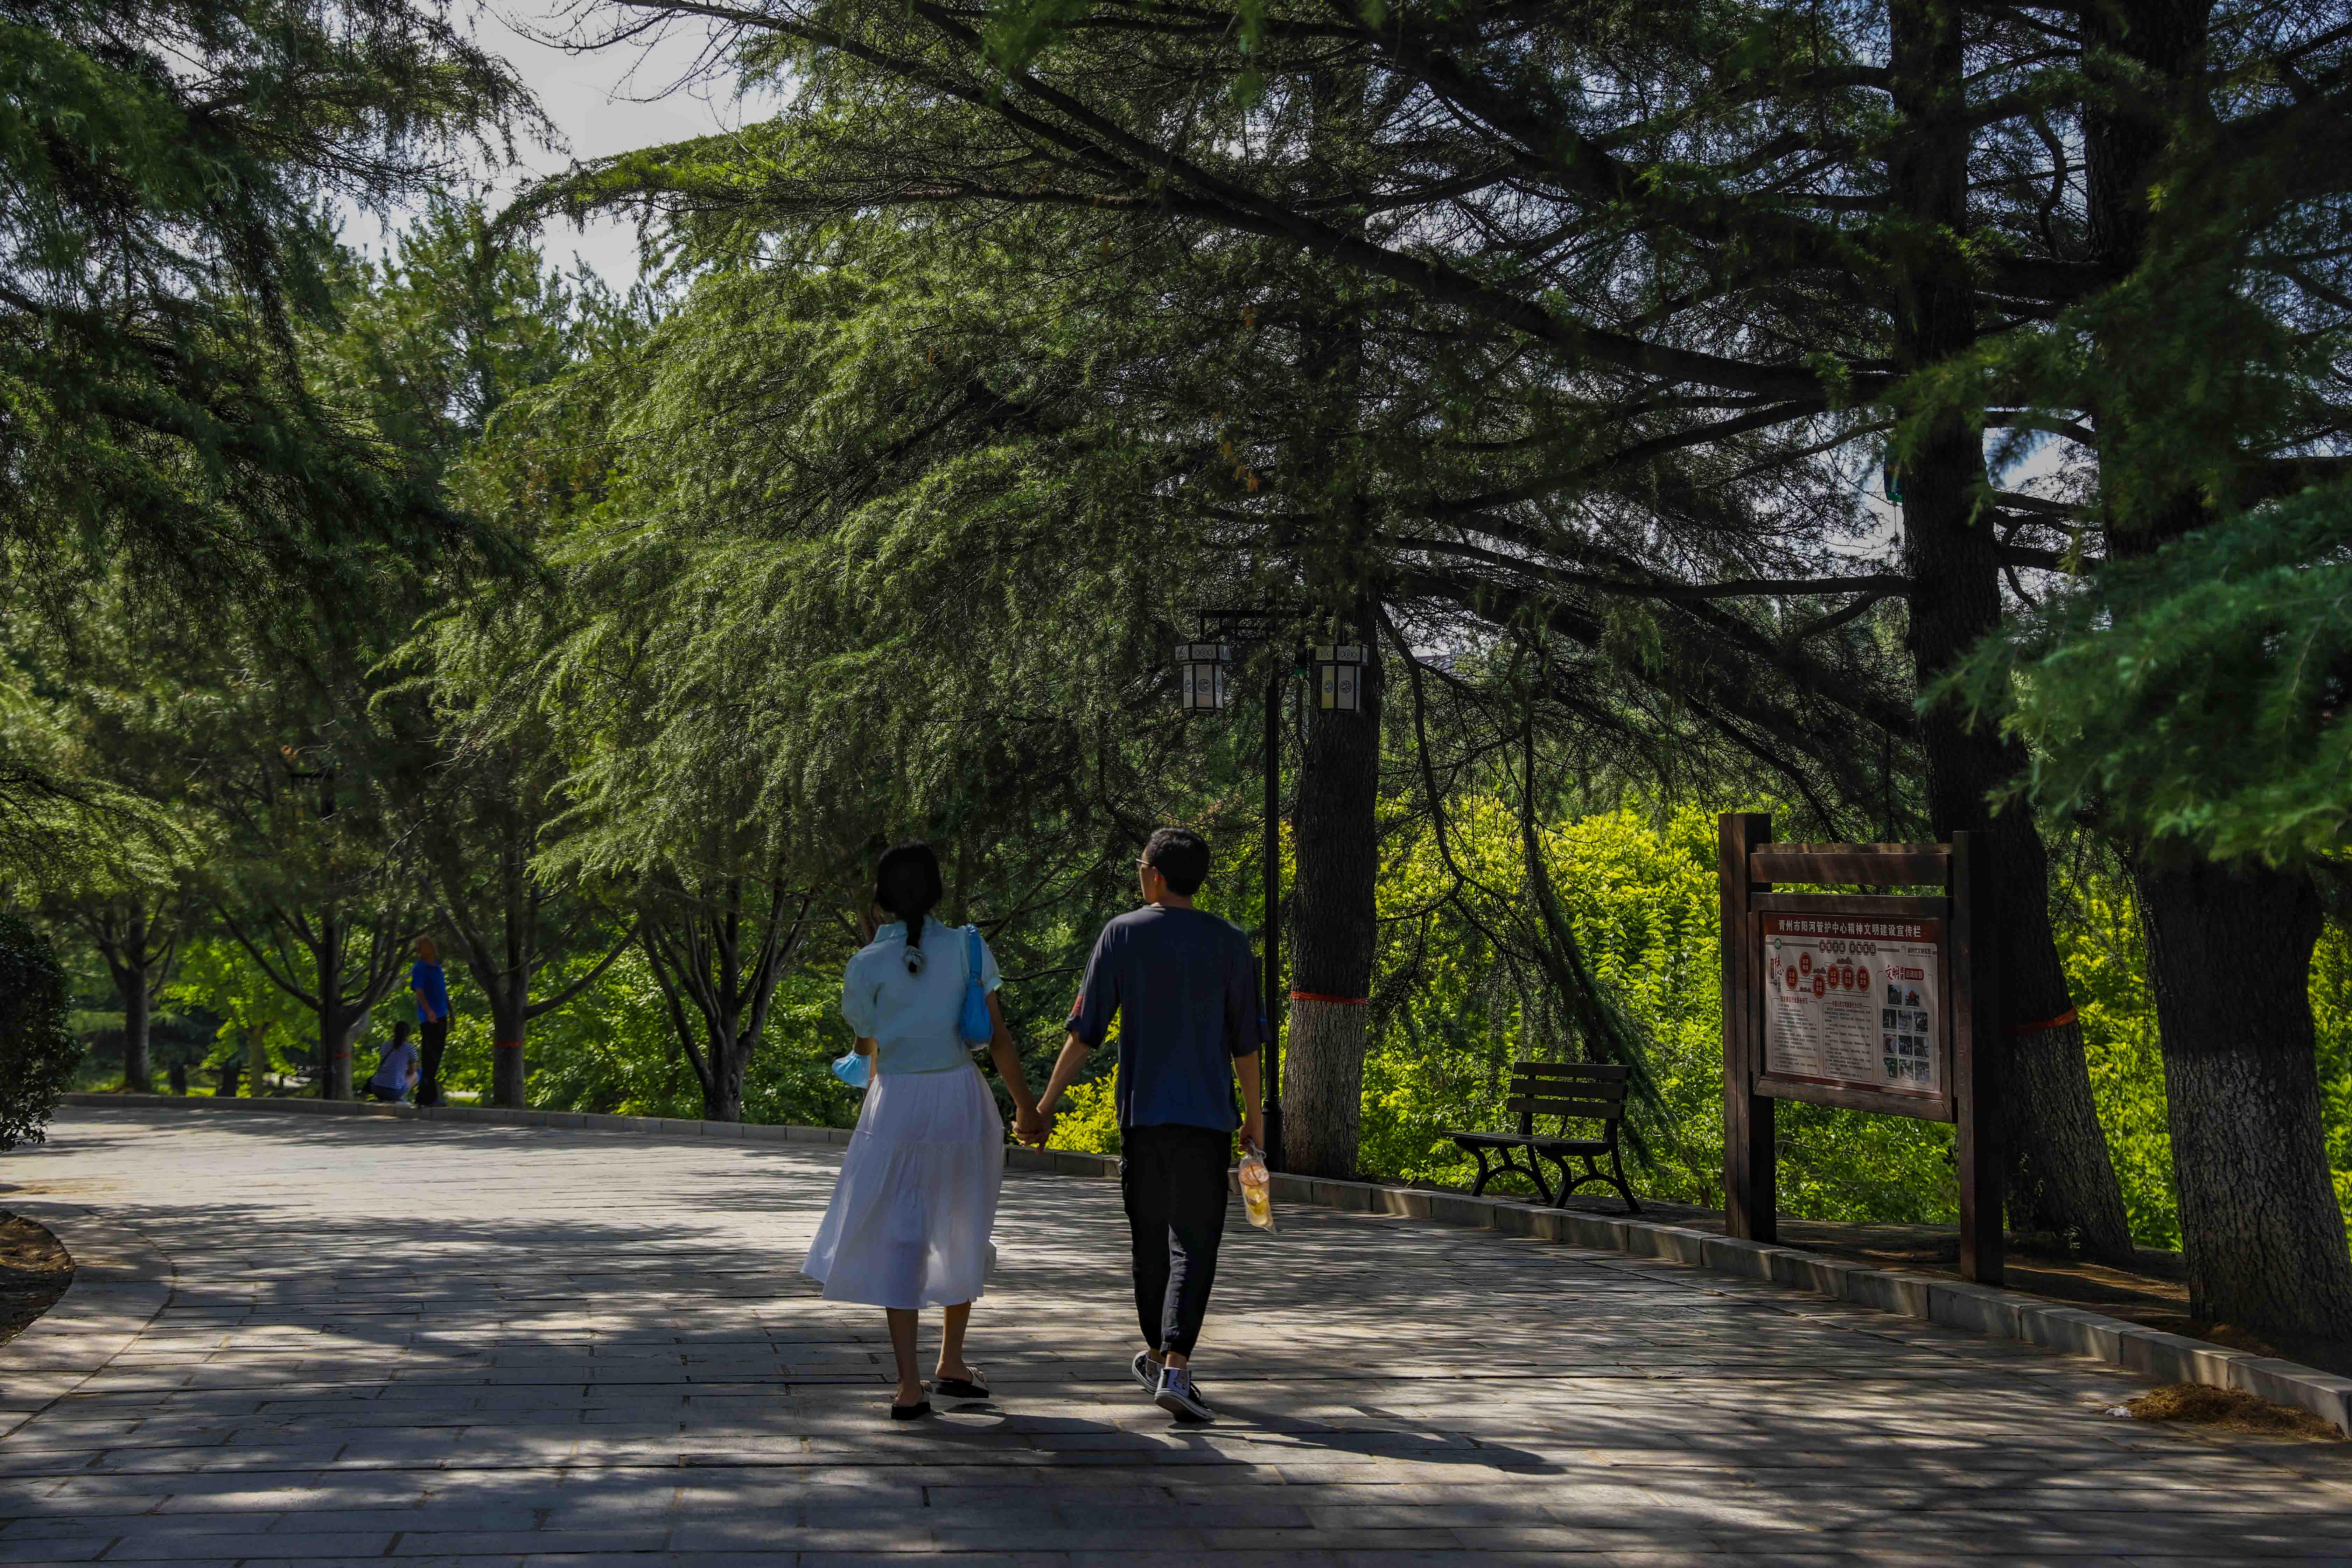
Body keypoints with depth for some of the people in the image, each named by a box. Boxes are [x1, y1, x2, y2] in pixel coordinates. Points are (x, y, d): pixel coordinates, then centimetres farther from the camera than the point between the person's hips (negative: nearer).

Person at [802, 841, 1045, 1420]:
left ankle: (909, 1386, -4)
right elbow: (998, 1037, -3)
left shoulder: (867, 965, -6)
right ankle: (952, 1364, 28)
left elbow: (868, 1051, 4)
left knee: (898, 1240, 3)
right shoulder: (967, 948, -3)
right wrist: (1025, 1105, 7)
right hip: (962, 1097, 1)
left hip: (895, 1106, -1)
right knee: (962, 1233, 19)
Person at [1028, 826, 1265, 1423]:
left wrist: (1047, 1103, 3)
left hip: (1142, 1112, 1)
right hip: (1207, 1115, -1)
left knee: (1150, 1237, 14)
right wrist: (1254, 1114, 16)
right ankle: (1175, 1368, -15)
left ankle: (1158, 1354, 28)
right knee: (1193, 1243, -2)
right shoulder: (1230, 943, 2)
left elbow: (1085, 1031, -3)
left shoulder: (1122, 935, 0)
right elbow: (1245, 1040, 5)